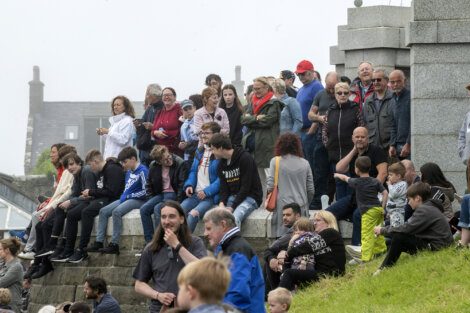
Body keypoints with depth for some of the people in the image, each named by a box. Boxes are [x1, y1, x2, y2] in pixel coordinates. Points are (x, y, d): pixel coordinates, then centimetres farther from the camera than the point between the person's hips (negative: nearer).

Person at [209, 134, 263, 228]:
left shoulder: (245, 158, -13)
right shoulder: (222, 163, 11)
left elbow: (246, 186, -16)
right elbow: (224, 187, 10)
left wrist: (232, 207, -20)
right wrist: (222, 203, -12)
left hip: (250, 197, -6)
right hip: (232, 197, 6)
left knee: (234, 218, -34)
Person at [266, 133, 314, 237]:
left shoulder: (275, 161, -1)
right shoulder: (305, 163, 7)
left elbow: (270, 186, -5)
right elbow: (311, 190, 9)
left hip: (282, 206, -2)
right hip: (301, 208, 2)